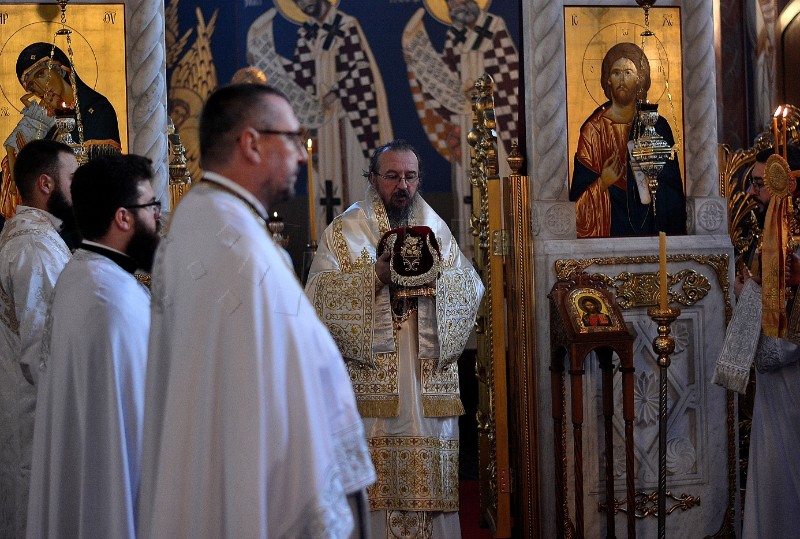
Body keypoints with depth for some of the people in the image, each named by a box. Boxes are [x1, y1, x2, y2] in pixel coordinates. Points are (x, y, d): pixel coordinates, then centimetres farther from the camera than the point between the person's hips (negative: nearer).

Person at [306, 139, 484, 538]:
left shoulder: (436, 228, 15)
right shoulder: (345, 230, 5)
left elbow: (473, 288, 8)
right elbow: (319, 292, -7)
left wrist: (437, 276, -12)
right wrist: (374, 275, -18)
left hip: (430, 381, 3)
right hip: (370, 381, -3)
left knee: (431, 477, 3)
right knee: (376, 477, -6)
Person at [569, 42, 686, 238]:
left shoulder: (657, 126, 6)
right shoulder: (593, 130, -1)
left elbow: (673, 189, 8)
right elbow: (579, 195, -1)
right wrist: (602, 183, -18)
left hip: (651, 228, 2)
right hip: (609, 229, -2)